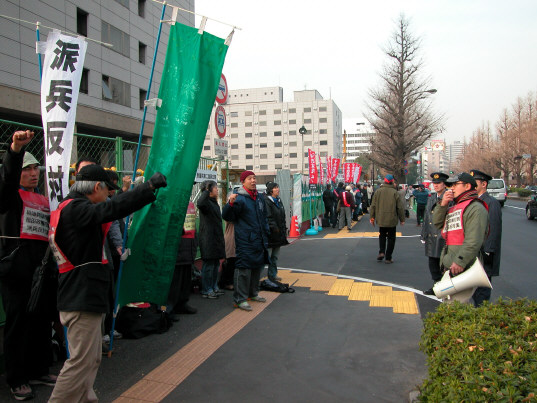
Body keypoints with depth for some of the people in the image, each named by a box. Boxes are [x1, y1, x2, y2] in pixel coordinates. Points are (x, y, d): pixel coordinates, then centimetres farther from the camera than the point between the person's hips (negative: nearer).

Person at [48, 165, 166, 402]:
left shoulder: (67, 209, 16)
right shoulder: (75, 208, -17)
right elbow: (111, 209, -31)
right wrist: (149, 186, -29)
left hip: (82, 298, 11)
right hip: (82, 299, -11)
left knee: (91, 359, 19)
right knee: (81, 362, -6)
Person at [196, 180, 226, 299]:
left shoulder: (214, 203, 18)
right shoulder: (207, 203, -13)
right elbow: (200, 203, -40)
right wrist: (206, 191, -28)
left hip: (216, 239, 10)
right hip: (208, 239, -10)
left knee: (216, 264, 15)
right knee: (208, 265, -3)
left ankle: (214, 287, 25)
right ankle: (206, 290, 5)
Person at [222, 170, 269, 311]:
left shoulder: (259, 198, 14)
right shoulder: (239, 198, -11)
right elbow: (227, 216, -19)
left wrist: (265, 235, 21)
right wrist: (231, 204, -37)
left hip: (259, 240, 8)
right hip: (245, 241, -8)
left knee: (257, 267, 17)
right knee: (243, 269, -7)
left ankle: (253, 293, 32)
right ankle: (240, 299, 1)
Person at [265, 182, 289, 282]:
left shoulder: (279, 200, 15)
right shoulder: (266, 201, -13)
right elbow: (268, 217, -19)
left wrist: (284, 229, 16)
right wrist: (274, 227, -20)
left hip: (278, 234, 9)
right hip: (270, 233, -9)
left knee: (275, 256, 15)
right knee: (267, 256, -3)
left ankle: (272, 275, 25)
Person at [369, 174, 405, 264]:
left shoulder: (378, 191, -2)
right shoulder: (394, 192, -8)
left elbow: (373, 206, 1)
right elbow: (400, 207, -5)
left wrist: (372, 217, 10)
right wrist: (402, 219, 6)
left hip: (381, 219, 2)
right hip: (392, 220, -2)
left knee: (382, 236, 21)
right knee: (391, 238, 9)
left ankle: (381, 252, 2)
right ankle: (388, 258, 10)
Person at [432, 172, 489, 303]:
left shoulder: (475, 208, -11)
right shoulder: (454, 207, 20)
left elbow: (474, 240, -20)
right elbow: (437, 222, 15)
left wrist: (460, 261, -25)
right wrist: (442, 204, 1)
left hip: (464, 268, -10)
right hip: (449, 268, 10)